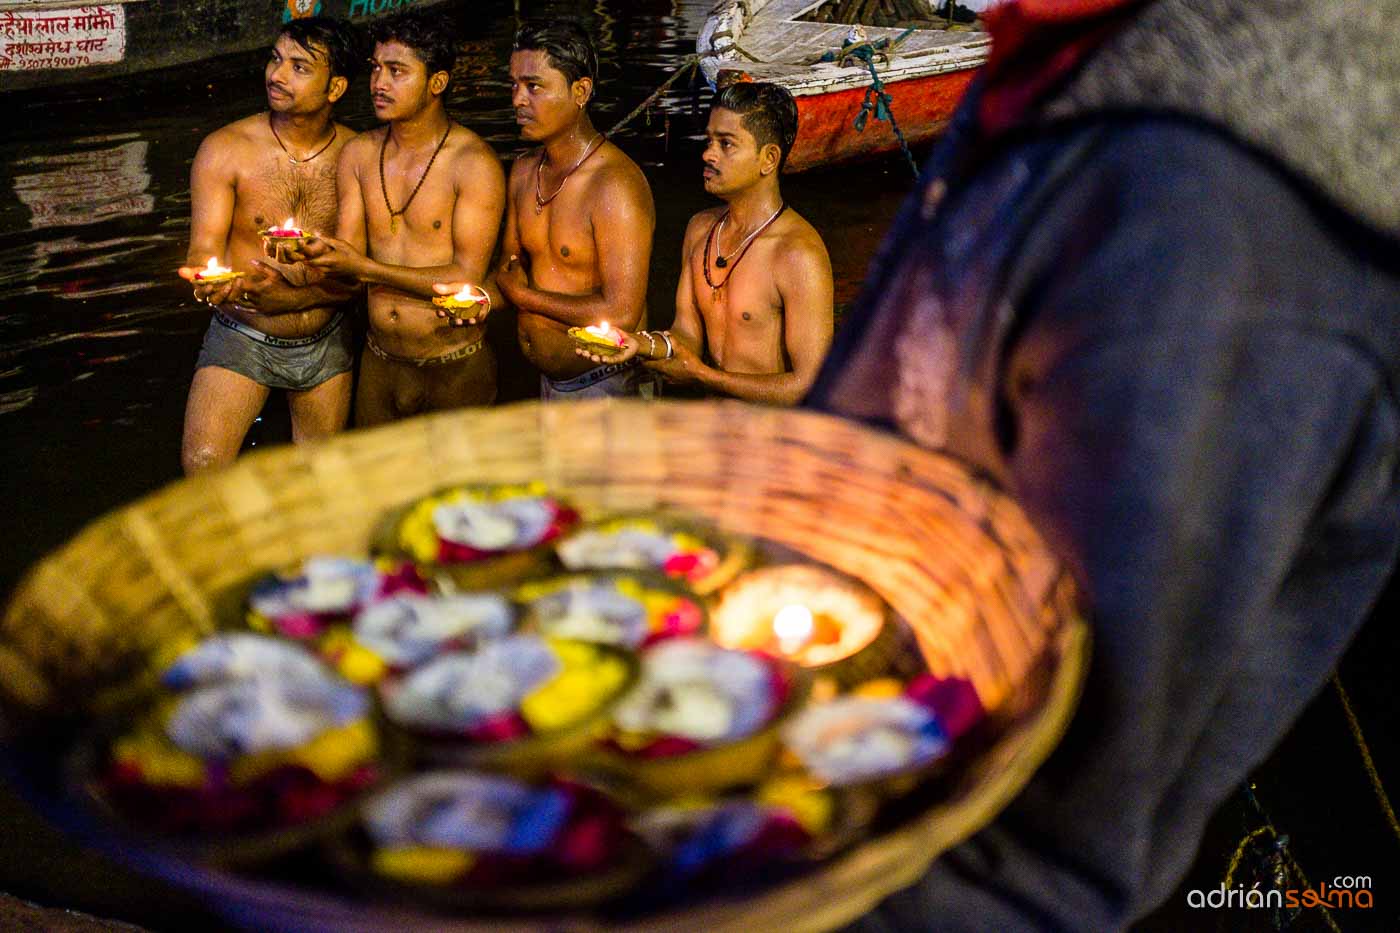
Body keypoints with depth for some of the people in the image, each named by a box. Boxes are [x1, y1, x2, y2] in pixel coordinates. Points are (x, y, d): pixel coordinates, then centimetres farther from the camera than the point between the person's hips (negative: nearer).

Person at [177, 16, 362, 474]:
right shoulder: (225, 149, -10)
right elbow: (204, 251, -12)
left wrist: (290, 297, -23)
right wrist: (213, 281, -37)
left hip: (325, 342, 2)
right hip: (241, 337, -2)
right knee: (203, 466, -15)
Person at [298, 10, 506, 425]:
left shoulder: (475, 164, -14)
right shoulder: (358, 153, 3)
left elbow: (466, 278, -19)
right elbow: (349, 255, 0)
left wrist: (363, 267, -23)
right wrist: (314, 253, -23)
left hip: (455, 371, -5)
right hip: (379, 362, 5)